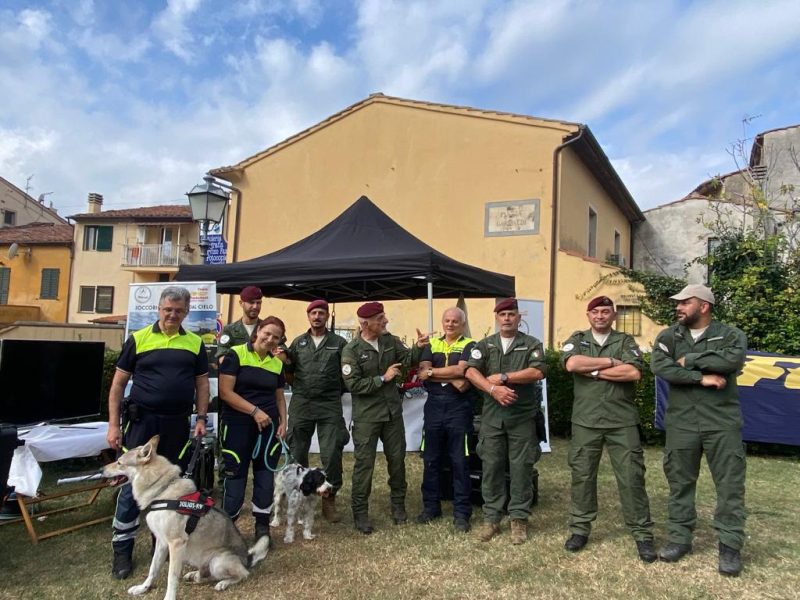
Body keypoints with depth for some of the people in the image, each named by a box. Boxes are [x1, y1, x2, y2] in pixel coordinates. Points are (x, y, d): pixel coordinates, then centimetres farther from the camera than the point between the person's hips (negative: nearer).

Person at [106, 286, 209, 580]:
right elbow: (118, 384, 1)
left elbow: (202, 384, 11)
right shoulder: (138, 339, -1)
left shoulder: (195, 343, 6)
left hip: (178, 425, 2)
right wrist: (113, 425, -4)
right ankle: (122, 549, 16)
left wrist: (201, 418, 1)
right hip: (142, 422, -2)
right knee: (132, 485, 2)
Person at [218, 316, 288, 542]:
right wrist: (254, 410, -16)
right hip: (237, 426, -4)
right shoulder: (236, 354, -7)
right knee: (235, 474, 2)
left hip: (268, 426, 5)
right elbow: (225, 392, -13)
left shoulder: (278, 364, 9)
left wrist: (283, 422, 3)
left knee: (265, 473, 7)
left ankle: (262, 524, 19)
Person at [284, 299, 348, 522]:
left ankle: (329, 499, 13)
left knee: (332, 454, -3)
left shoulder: (339, 343, 5)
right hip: (301, 404, 2)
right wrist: (285, 362, -4)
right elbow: (289, 374, 14)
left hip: (330, 405, -2)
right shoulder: (298, 342, 12)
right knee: (296, 453, 8)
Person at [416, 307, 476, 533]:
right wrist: (452, 379, -15)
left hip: (459, 407, -3)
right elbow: (423, 372, -4)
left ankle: (462, 513, 11)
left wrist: (432, 372, -9)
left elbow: (461, 370, -16)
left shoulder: (469, 345, 2)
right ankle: (431, 506, 24)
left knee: (460, 462, 2)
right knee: (431, 460, 10)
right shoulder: (431, 345, 12)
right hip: (434, 406, 4)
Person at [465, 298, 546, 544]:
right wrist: (493, 389, -19)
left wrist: (503, 377, -13)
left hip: (523, 416, -2)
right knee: (491, 466, 5)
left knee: (521, 468, 3)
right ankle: (491, 518, 15)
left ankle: (519, 519, 14)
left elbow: (538, 372, -12)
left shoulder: (532, 344, 4)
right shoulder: (484, 345, 10)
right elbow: (471, 372, -4)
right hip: (492, 416, 2)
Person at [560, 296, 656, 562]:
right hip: (585, 421, 1)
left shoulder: (626, 341, 5)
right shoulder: (577, 340, 8)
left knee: (631, 477, 2)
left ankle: (642, 534, 14)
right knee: (582, 475, 7)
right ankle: (579, 528, 20)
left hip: (622, 421, -1)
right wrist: (611, 362, -10)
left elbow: (634, 373, -13)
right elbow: (571, 364, -14)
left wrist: (593, 371, -10)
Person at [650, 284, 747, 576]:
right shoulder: (668, 337, 7)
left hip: (722, 421, -2)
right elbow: (659, 366, -11)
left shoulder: (731, 335, 1)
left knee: (730, 484, 3)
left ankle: (730, 545, 16)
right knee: (680, 482, 9)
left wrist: (689, 360, -13)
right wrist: (702, 378, -16)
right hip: (681, 422, 2)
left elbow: (732, 360, -21)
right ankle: (679, 538, 22)